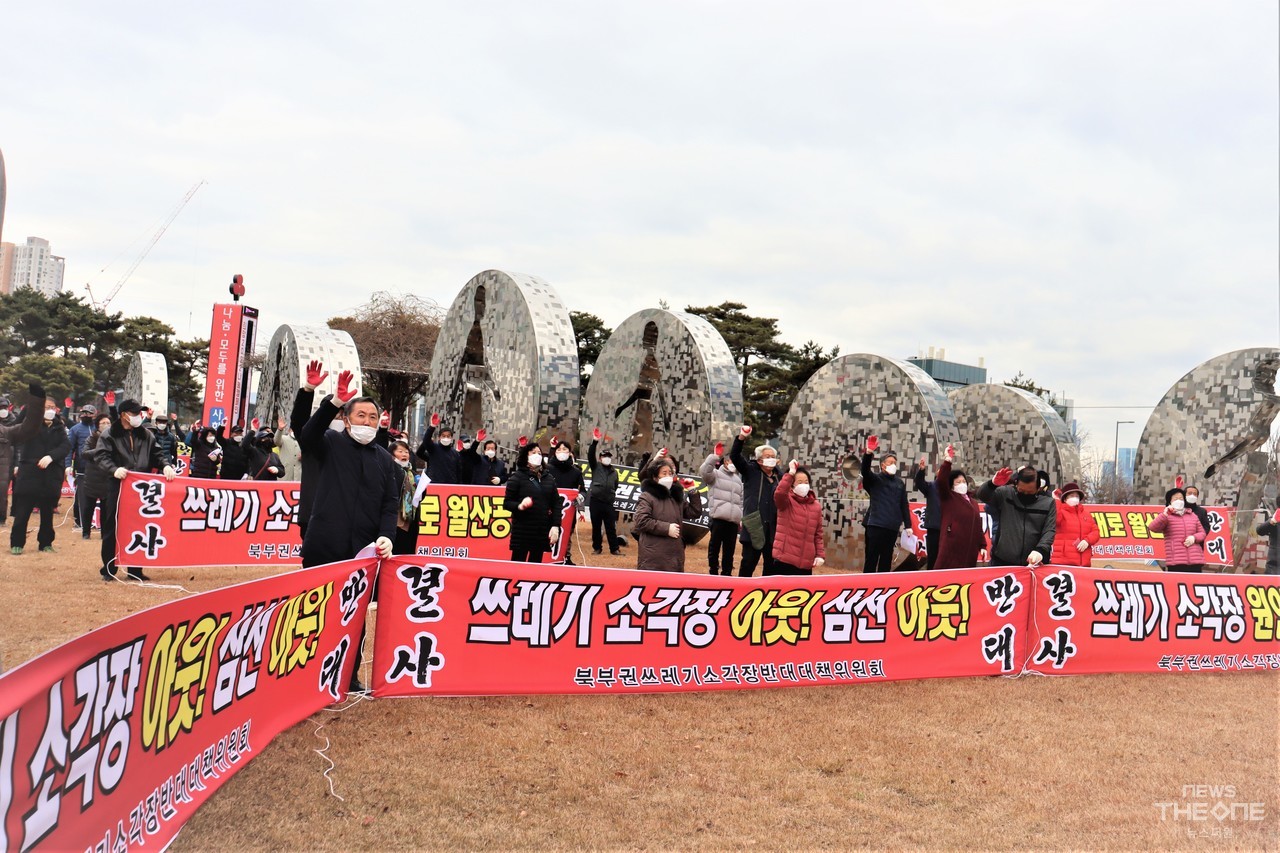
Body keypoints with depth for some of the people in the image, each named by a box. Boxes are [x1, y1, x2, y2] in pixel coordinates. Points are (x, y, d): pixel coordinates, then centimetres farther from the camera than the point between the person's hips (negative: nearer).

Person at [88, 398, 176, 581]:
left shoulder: (146, 435, 13)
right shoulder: (110, 435, 0)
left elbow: (156, 454, 13)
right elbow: (100, 456, -10)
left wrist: (165, 466, -7)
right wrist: (114, 469, -27)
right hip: (117, 487, -4)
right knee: (112, 529, 2)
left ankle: (135, 569, 16)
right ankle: (108, 569, 12)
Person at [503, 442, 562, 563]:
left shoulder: (549, 478, 11)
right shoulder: (517, 477, -1)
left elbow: (556, 504, 10)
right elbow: (507, 502, -3)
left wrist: (555, 526, 0)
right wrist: (519, 506, -23)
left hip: (543, 531, 4)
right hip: (522, 530, -4)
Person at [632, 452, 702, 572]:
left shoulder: (676, 496, 18)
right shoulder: (647, 496, -3)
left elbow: (695, 513, 16)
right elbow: (641, 521, -14)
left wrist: (693, 492, 8)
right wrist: (666, 528, -14)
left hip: (674, 556, 7)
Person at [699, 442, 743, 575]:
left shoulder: (737, 479, 25)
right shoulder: (716, 474, 4)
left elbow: (741, 500, 26)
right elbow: (704, 471, -19)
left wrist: (742, 518, 18)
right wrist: (715, 456, -25)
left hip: (734, 519, 6)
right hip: (718, 517, -6)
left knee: (729, 549, 10)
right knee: (714, 547, -1)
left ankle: (726, 574, 18)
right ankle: (713, 572, 8)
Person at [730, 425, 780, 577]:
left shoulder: (778, 476, 13)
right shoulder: (751, 471, 3)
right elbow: (734, 456, -9)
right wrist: (741, 438, -22)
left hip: (772, 528, 4)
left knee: (771, 563, 11)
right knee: (748, 562, -1)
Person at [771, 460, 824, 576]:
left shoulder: (816, 506, 9)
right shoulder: (786, 502, -3)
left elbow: (818, 534, 12)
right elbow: (779, 493, -28)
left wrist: (820, 554, 3)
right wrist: (790, 473, -23)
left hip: (806, 562, 4)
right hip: (784, 559, -4)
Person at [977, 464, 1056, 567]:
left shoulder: (1048, 503, 2)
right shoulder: (1005, 493, 1)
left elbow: (1049, 531, -1)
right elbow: (982, 495, -5)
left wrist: (1040, 550, -19)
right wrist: (993, 484, -27)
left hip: (1032, 563, 0)